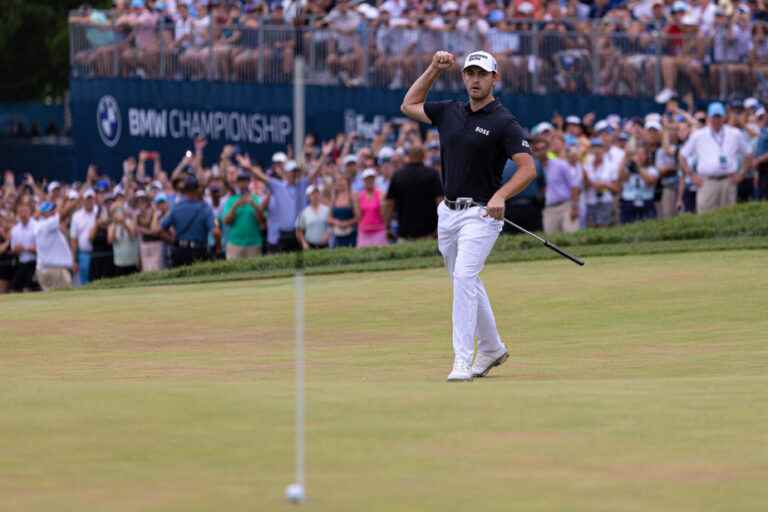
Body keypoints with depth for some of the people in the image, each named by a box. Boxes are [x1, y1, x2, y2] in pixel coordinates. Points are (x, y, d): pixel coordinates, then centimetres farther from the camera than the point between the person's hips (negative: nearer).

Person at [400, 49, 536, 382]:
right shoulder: (449, 112, 9)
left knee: (464, 276, -22)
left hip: (480, 214, -7)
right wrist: (434, 69, 12)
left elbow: (528, 168, -15)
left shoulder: (504, 123, -10)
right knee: (467, 283, 17)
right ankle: (491, 349, 34)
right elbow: (409, 105, 22)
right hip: (448, 213, 7)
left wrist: (501, 195, -30)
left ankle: (462, 360, -25)